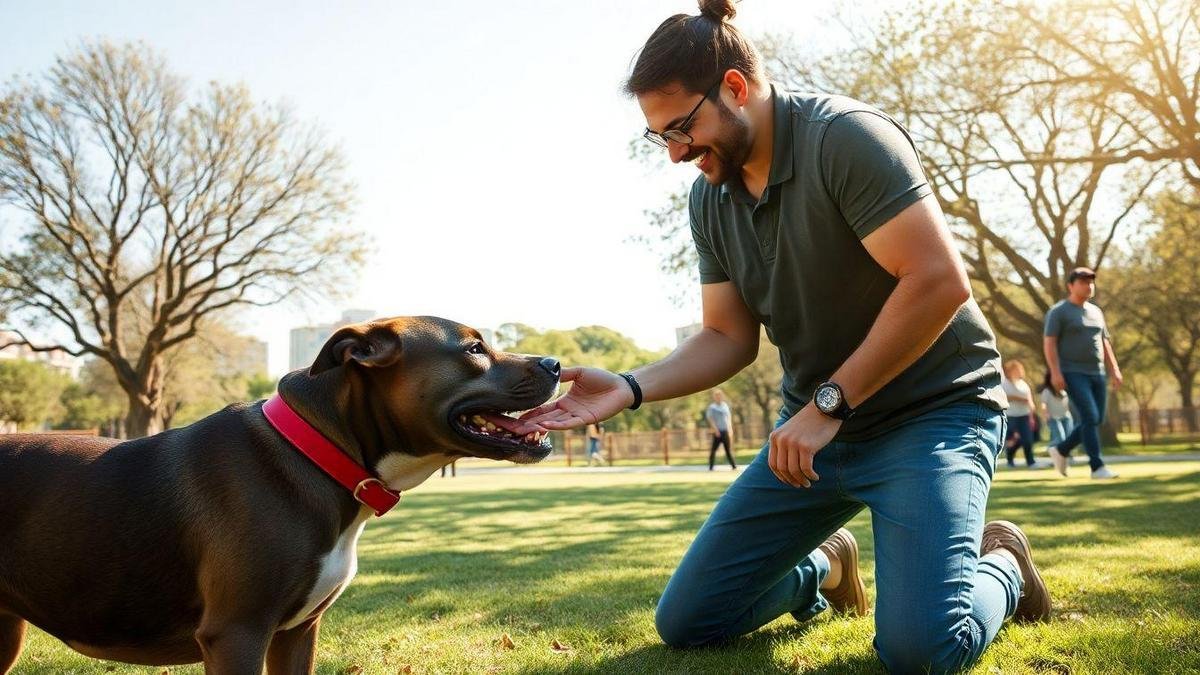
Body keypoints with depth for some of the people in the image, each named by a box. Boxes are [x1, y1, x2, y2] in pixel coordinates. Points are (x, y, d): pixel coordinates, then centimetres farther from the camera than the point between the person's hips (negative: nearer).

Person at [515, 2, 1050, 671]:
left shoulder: (846, 137, -18)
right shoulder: (710, 200, 3)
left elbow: (939, 281, -25)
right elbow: (728, 337, 5)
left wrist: (828, 404, -22)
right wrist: (630, 387, -11)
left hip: (931, 409, -6)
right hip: (818, 423, 7)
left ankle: (1001, 567, 10)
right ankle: (823, 568, 30)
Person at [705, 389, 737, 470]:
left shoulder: (725, 405, 11)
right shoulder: (712, 407, -5)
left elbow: (729, 416, 19)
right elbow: (710, 418, -10)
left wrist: (730, 427, 10)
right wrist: (715, 429, -16)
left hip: (725, 431, 5)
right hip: (717, 432, -5)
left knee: (728, 449, 6)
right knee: (713, 449, 0)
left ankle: (734, 466, 7)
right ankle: (711, 467, 7)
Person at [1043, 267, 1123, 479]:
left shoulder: (1096, 312, 16)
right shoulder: (1059, 311, -4)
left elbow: (1105, 343, 19)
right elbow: (1049, 342, -11)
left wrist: (1115, 370, 10)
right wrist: (1055, 372, -20)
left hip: (1097, 374, 7)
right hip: (1073, 373, -7)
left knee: (1096, 420, 6)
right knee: (1090, 417, -14)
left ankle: (1061, 449, 24)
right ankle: (1097, 467, -8)